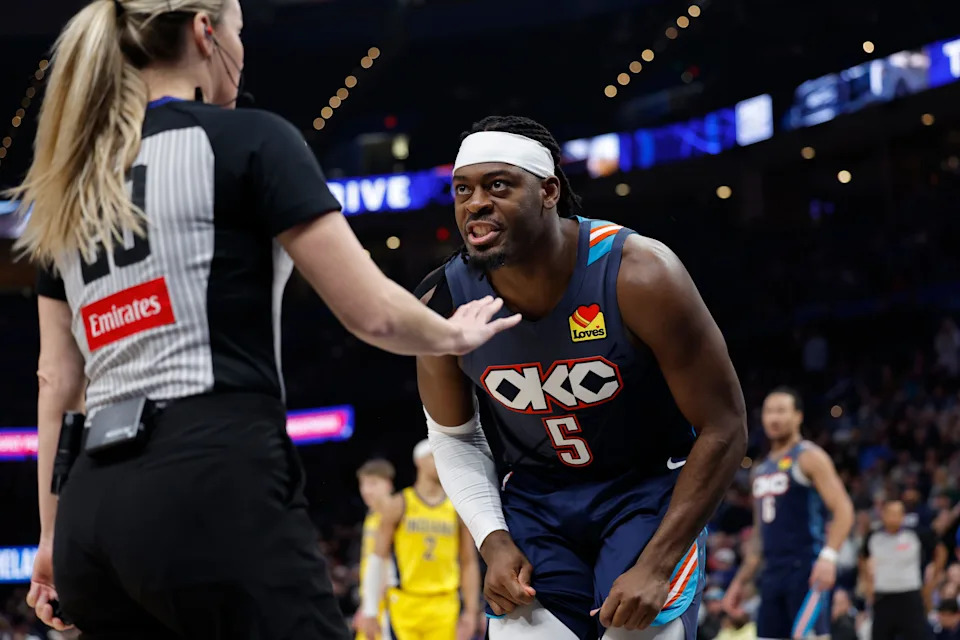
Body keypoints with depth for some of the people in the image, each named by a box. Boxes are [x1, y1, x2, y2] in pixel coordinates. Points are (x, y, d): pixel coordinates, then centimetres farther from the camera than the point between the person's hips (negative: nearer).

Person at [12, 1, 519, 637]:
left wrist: (54, 535, 22)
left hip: (94, 517, 7)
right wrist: (452, 335, 18)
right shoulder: (250, 141, 0)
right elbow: (372, 313, -2)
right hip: (216, 491, -7)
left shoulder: (71, 190, 18)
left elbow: (57, 382, 18)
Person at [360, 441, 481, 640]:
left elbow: (469, 564, 9)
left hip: (445, 608, 2)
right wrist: (370, 611, -1)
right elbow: (377, 560, 3)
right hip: (405, 606, -2)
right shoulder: (397, 506, 3)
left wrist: (471, 611, 1)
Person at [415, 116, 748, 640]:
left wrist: (655, 566, -21)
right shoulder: (442, 305, -15)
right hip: (534, 496, 3)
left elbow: (723, 428, -18)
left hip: (649, 485, -3)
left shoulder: (639, 277, -25)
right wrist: (493, 541, -10)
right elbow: (453, 436, 5)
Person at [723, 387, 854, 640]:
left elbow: (843, 510, -13)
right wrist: (740, 581, 21)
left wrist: (829, 555, -27)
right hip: (772, 574, 8)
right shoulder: (762, 470, 20)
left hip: (805, 571, -8)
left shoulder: (809, 458, -3)